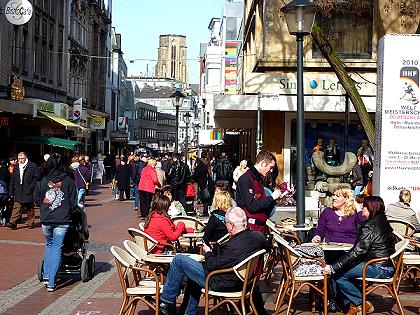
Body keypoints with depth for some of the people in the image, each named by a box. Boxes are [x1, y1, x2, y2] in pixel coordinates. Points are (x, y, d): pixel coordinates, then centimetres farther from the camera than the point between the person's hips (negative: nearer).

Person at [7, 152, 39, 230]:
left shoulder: (33, 166, -4)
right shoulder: (16, 168, 12)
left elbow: (36, 178, -5)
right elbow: (12, 181, 14)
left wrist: (30, 188, -12)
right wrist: (11, 192, 9)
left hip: (28, 192, -3)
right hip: (18, 193, 3)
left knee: (29, 209, 8)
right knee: (16, 208, -4)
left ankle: (31, 222, 18)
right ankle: (13, 223, -7)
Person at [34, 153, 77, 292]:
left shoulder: (43, 180, -2)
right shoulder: (68, 181, -6)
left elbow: (37, 200, 6)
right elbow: (73, 203, -4)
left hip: (46, 220, 2)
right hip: (62, 220, -2)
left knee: (49, 246, 22)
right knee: (57, 249, 4)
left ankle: (46, 276, 15)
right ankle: (51, 282, 1)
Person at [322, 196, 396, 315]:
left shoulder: (370, 227, -18)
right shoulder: (384, 223, 11)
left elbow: (356, 252, -22)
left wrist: (333, 268, -21)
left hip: (379, 269, -10)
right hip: (388, 266, 10)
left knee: (337, 275, -10)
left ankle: (362, 304, 2)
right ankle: (353, 304, 8)